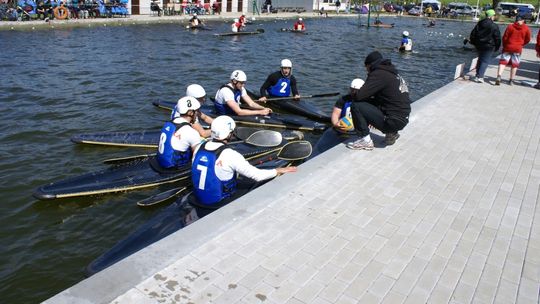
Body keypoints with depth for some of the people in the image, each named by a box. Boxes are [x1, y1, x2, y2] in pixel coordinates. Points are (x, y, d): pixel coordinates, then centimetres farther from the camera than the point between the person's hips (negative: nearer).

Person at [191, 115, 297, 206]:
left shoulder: (199, 147, -7)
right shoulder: (230, 155, -26)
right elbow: (257, 175, -22)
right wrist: (279, 171, -7)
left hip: (199, 198, 6)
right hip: (218, 203, -6)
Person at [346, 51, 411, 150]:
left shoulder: (378, 74, -13)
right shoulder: (392, 73, 15)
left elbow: (359, 96, -19)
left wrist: (354, 98, 3)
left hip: (394, 121, -9)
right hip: (402, 119, 9)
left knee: (356, 106, -11)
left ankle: (365, 140, -6)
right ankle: (391, 133, 23)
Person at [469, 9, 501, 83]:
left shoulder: (479, 24, 4)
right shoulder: (494, 26, -11)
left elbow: (473, 34, 10)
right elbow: (497, 38, -7)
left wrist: (473, 42, 21)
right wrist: (497, 47, 4)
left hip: (479, 45, 5)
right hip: (489, 46, -5)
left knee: (480, 59, 20)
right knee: (485, 61, -1)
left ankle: (477, 75, 23)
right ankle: (480, 77, -9)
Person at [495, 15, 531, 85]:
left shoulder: (510, 26, -4)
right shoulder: (526, 28, 1)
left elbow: (504, 37, -4)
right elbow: (527, 39, 7)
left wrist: (504, 45, 11)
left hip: (508, 47, -1)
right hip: (518, 49, 1)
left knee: (503, 62, 1)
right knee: (515, 64, 9)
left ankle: (499, 76, -19)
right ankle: (511, 80, 13)